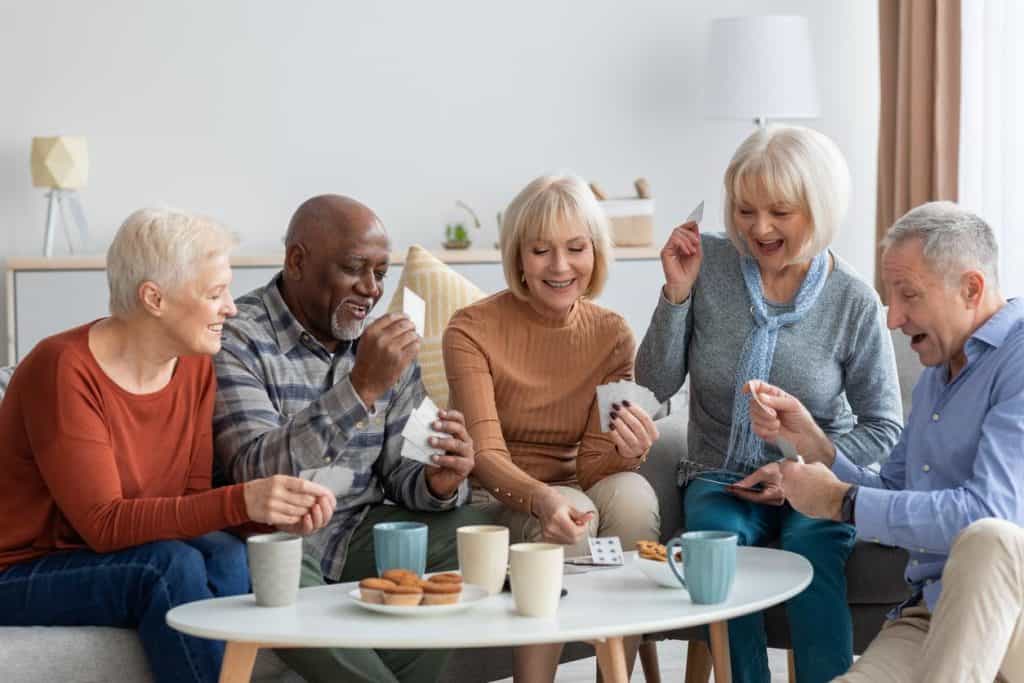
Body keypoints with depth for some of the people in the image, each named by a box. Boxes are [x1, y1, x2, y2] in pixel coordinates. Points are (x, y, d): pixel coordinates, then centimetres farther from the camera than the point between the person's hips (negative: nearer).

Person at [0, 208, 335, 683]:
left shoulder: (195, 367, 0)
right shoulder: (65, 370, -21)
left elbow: (193, 497, -3)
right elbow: (103, 524, -27)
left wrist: (278, 511, -23)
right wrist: (242, 501, -36)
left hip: (127, 564, 6)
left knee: (225, 557, -23)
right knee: (173, 566, -30)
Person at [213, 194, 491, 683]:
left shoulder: (386, 342, 8)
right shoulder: (236, 339, -11)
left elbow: (397, 469, 8)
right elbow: (257, 473, -24)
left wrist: (438, 482, -16)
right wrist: (361, 387, -33)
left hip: (363, 532, 6)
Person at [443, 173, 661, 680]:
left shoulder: (611, 335, -2)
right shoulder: (473, 330, -11)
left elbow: (591, 466, -6)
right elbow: (486, 455, -19)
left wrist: (626, 452, -30)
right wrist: (544, 500, -41)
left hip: (570, 487, 3)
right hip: (493, 501, -3)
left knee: (631, 494, -28)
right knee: (570, 511, -33)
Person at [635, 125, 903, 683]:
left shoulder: (854, 302, -6)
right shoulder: (707, 264, -3)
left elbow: (883, 428, 1)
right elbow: (656, 384, -2)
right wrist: (676, 293, -14)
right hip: (720, 479, 1)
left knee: (810, 545, -34)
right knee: (719, 534, -32)